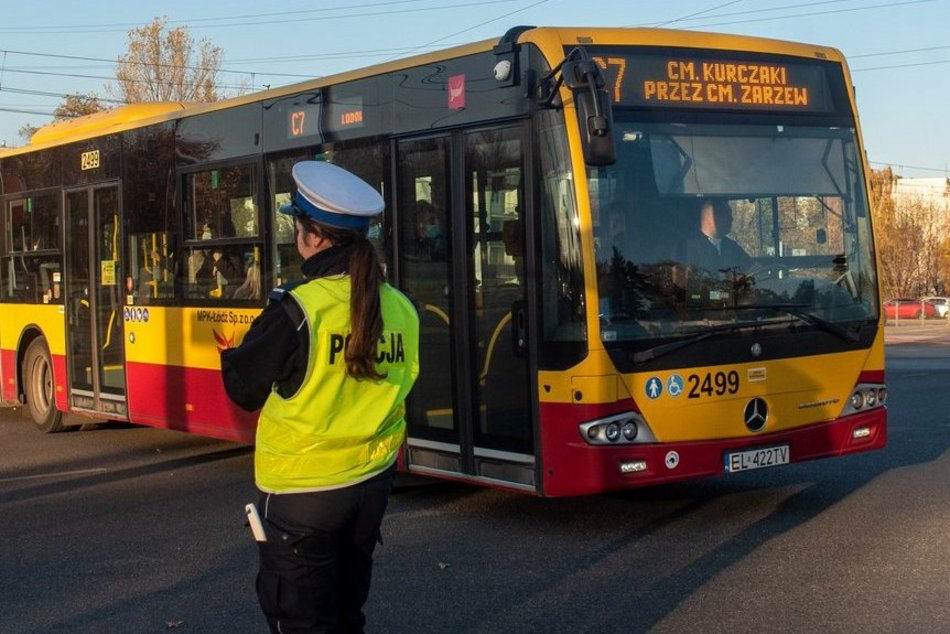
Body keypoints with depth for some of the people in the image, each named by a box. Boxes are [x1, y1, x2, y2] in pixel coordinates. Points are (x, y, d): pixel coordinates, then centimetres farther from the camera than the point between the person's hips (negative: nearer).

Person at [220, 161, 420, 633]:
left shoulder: (297, 309, -21)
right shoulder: (401, 309, -3)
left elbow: (244, 389, -8)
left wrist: (233, 355, 11)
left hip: (303, 491, -6)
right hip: (372, 482, 6)